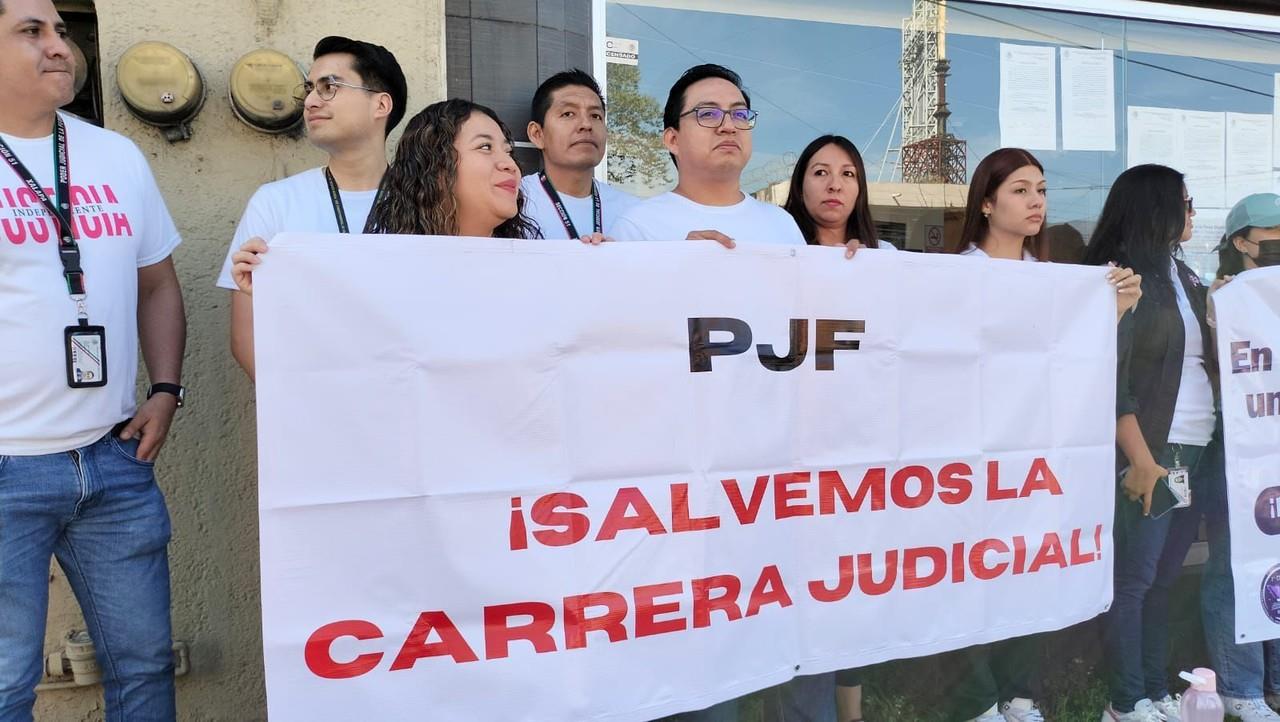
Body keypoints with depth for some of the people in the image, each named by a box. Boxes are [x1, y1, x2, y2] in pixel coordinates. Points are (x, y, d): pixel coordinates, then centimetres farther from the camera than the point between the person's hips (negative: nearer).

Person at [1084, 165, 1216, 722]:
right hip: (1151, 450, -7)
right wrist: (1140, 458, -17)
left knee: (1164, 578, 12)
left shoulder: (1183, 275, 16)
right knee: (1134, 580, 0)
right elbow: (1111, 378, -15)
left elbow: (1206, 359, 19)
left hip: (1199, 449, 8)